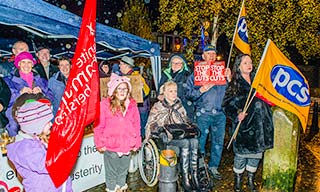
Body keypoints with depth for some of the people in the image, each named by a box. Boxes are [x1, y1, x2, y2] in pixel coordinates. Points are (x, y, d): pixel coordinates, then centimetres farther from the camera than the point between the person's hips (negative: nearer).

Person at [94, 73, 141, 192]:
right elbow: (99, 126, -7)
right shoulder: (104, 104, -10)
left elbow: (136, 125, 5)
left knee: (123, 172, 21)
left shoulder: (132, 105, 2)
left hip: (127, 146, 4)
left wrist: (136, 143, 6)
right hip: (111, 147, -3)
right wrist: (100, 144, -6)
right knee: (111, 173, 12)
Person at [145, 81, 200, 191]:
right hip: (166, 137, -4)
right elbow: (150, 126, 2)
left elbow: (185, 120, 24)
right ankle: (185, 178, -26)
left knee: (194, 141, -28)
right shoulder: (158, 107, 3)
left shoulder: (179, 105, 17)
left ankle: (194, 176, -24)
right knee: (185, 142, -33)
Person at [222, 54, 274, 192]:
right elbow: (226, 105, -5)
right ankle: (238, 180, 25)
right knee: (241, 154, 4)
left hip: (258, 126, 4)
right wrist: (236, 115, -18)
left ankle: (251, 180, 32)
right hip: (243, 126, -4)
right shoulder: (234, 84, -3)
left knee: (256, 153, 12)